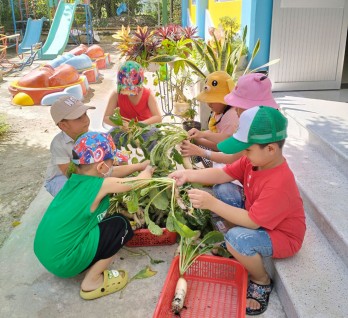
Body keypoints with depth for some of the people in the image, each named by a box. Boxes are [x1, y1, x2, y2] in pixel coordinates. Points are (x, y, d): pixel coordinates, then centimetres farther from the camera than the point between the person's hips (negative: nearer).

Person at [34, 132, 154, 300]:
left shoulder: (75, 178, 3)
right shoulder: (102, 185, -16)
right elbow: (141, 180, -4)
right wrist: (148, 169, 19)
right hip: (62, 261, -8)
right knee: (121, 224, -2)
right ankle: (92, 282, 6)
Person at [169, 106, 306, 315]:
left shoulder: (279, 183, -36)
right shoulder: (255, 159, -11)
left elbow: (252, 222, -35)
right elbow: (223, 174, -7)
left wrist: (212, 204, -36)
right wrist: (188, 175, -19)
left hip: (282, 236, -8)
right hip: (256, 216, 9)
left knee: (237, 238, -36)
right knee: (223, 189, -3)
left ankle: (262, 281, -3)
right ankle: (236, 248, 12)